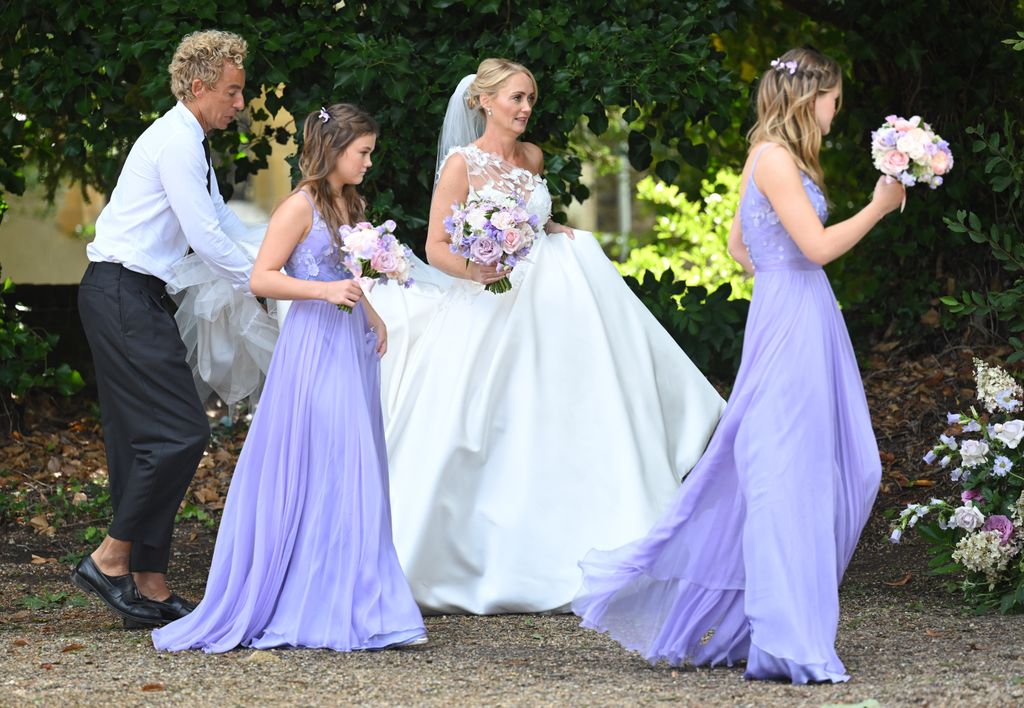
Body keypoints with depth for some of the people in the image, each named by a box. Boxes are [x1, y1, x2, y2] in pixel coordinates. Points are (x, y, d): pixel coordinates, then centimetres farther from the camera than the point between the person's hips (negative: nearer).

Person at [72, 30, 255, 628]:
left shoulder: (189, 143, 19)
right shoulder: (177, 143, -13)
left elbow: (222, 220, 30)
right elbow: (206, 236, -15)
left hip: (132, 298, 10)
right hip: (124, 294, -10)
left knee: (145, 441, 9)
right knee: (181, 432, -12)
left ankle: (148, 585, 10)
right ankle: (111, 558, -5)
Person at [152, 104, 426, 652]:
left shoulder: (349, 205, 15)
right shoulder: (301, 206, -9)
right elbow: (261, 279, -14)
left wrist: (370, 314, 13)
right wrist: (324, 291, -23)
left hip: (352, 349, 8)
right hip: (314, 348, -8)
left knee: (353, 478, 7)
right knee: (311, 475, -7)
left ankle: (353, 605, 10)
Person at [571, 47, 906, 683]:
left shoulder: (773, 157, 17)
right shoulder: (775, 158, -12)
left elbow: (739, 244, 26)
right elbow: (817, 245, -17)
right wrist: (879, 207, -8)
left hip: (808, 322, 10)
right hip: (791, 323, -10)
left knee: (840, 472, 11)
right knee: (785, 471, -9)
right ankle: (784, 643, -9)